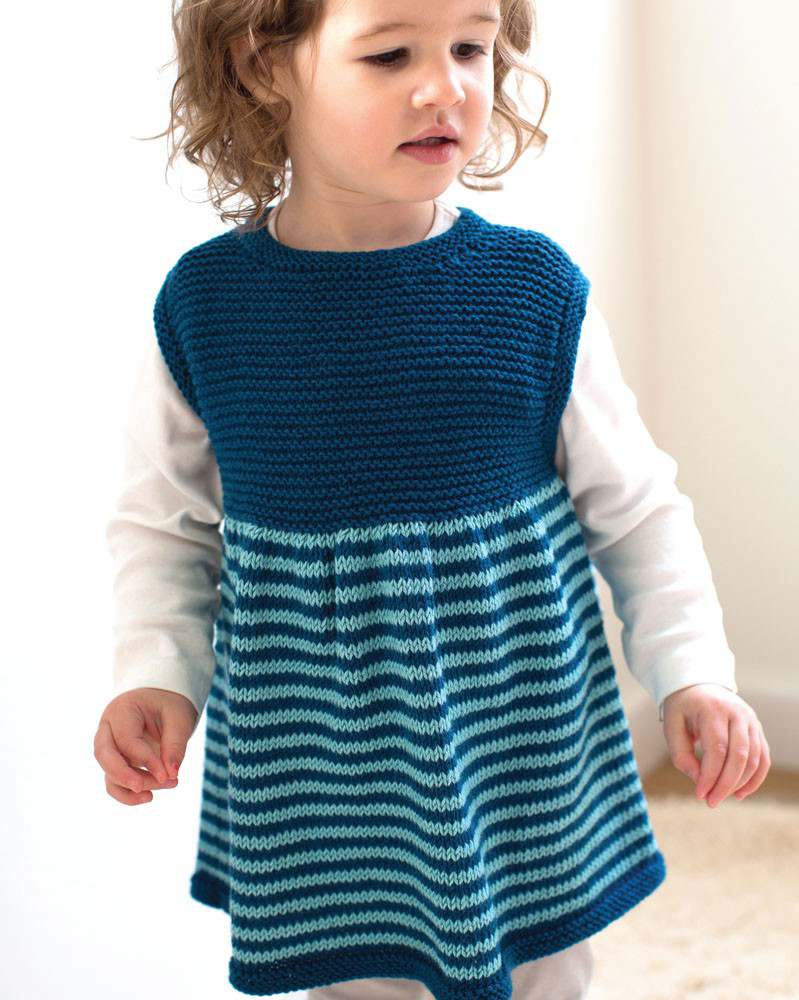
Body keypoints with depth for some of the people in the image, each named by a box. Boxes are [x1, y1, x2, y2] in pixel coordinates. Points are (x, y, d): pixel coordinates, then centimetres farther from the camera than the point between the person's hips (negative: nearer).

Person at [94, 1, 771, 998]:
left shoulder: (535, 288, -8)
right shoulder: (204, 303, -7)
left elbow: (634, 506, 2)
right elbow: (166, 524, 6)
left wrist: (691, 676, -5)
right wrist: (157, 678, -7)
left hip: (525, 762, 0)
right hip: (318, 784, 0)